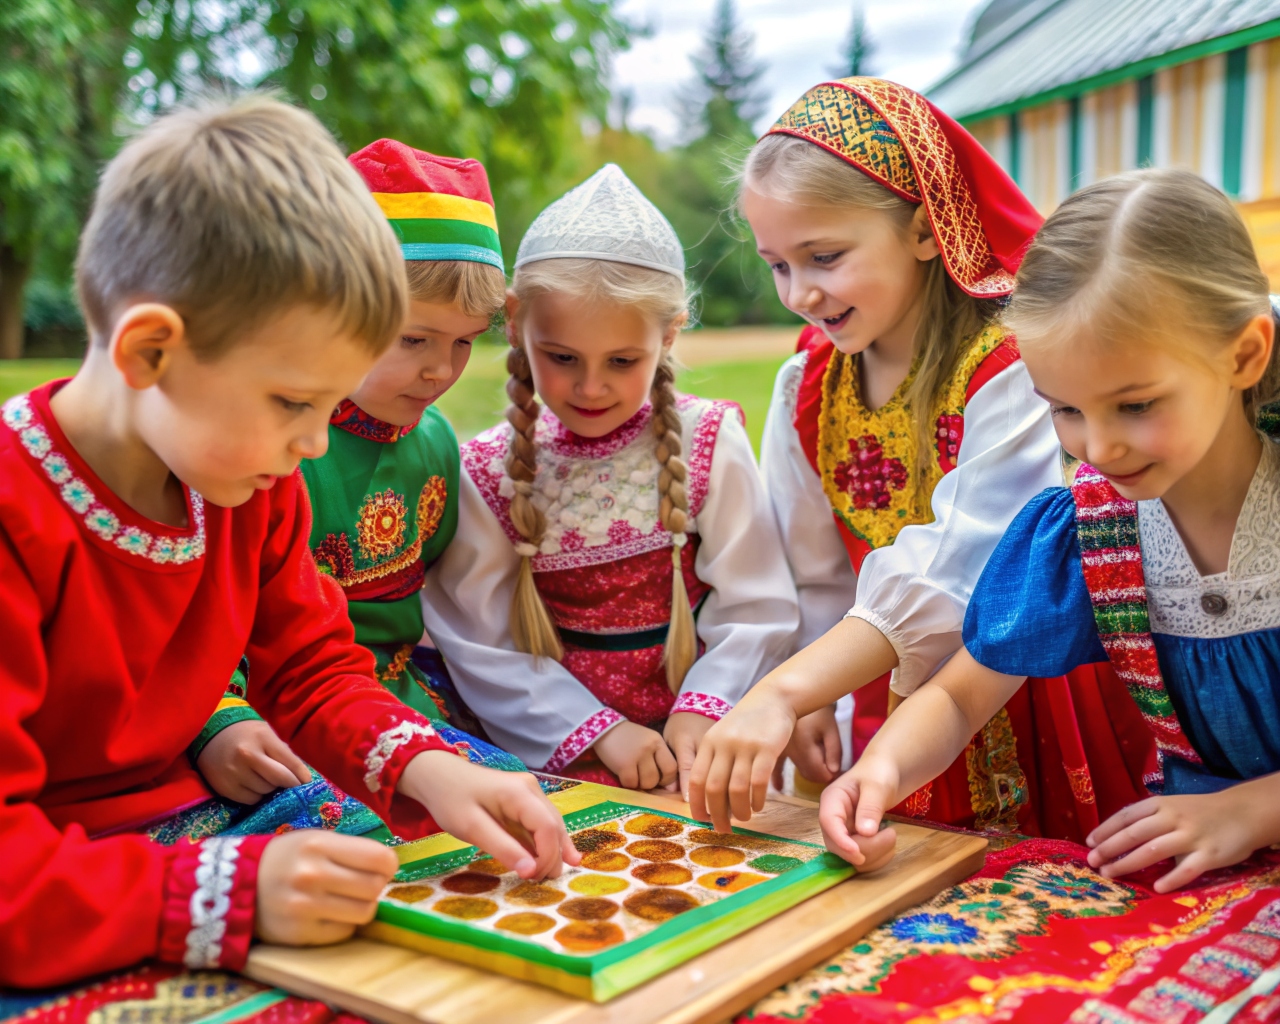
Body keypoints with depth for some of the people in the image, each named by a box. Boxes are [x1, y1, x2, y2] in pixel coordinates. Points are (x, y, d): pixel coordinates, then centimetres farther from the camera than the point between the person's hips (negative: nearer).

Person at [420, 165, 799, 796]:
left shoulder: (709, 444, -2)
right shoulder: (487, 472, -2)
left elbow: (755, 609, -2)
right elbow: (482, 645, -3)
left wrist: (703, 711, -15)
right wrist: (598, 729, -11)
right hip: (557, 759, 0)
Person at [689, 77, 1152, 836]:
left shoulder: (1011, 369, -18)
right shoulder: (809, 382, 2)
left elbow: (959, 583, -26)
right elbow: (816, 579, 7)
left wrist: (785, 692, -31)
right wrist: (811, 702, -7)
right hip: (891, 715, 4)